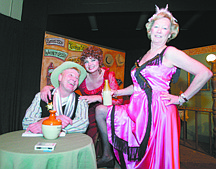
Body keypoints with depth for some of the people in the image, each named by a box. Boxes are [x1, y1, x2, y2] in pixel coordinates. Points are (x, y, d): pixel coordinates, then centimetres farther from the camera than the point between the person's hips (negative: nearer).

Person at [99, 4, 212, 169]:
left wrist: (181, 99, -9)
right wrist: (116, 92, 14)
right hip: (139, 109, 7)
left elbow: (205, 73, -11)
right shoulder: (145, 56, 16)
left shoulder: (170, 52, -5)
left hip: (157, 110, -7)